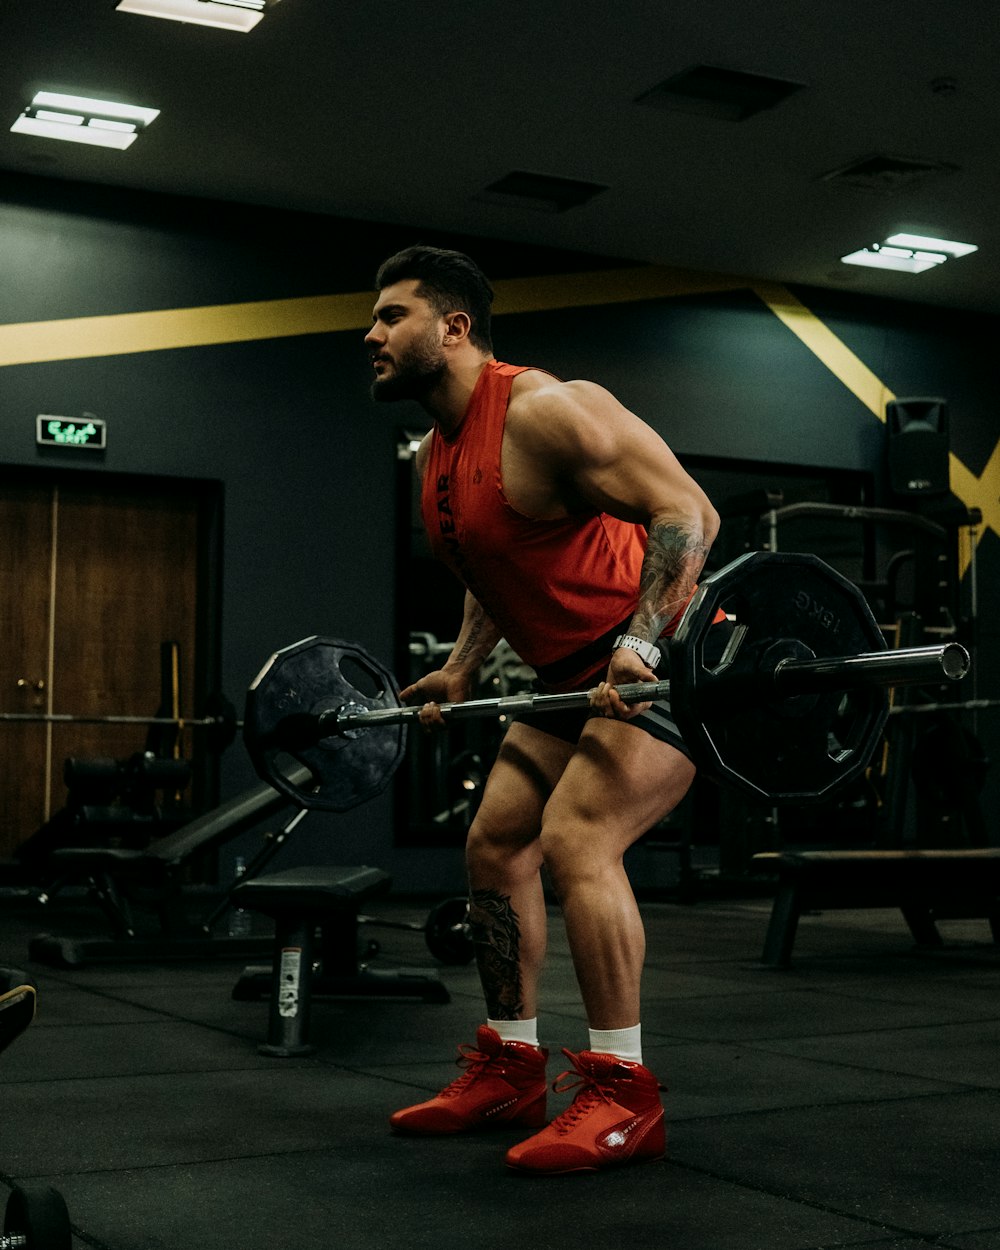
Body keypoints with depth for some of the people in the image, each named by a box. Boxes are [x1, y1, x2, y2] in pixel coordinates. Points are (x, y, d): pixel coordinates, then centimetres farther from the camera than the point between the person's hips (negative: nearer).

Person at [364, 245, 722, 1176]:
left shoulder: (542, 411, -20)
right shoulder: (438, 454, 9)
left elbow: (687, 512, -25)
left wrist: (643, 645, -34)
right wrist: (460, 670, 15)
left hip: (662, 663, -10)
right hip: (577, 675, 10)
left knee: (576, 842, -22)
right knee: (495, 846, 8)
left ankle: (621, 1093, -12)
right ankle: (511, 1067, 19)